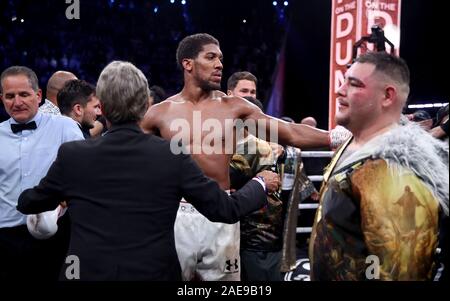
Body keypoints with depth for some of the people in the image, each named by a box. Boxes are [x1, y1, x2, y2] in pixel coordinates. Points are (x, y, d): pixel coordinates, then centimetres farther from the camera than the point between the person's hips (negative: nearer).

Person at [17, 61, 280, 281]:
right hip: (155, 272, 0)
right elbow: (226, 209, -4)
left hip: (87, 272, 1)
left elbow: (27, 203, 9)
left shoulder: (72, 155, -8)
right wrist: (261, 183, 15)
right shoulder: (173, 156, -11)